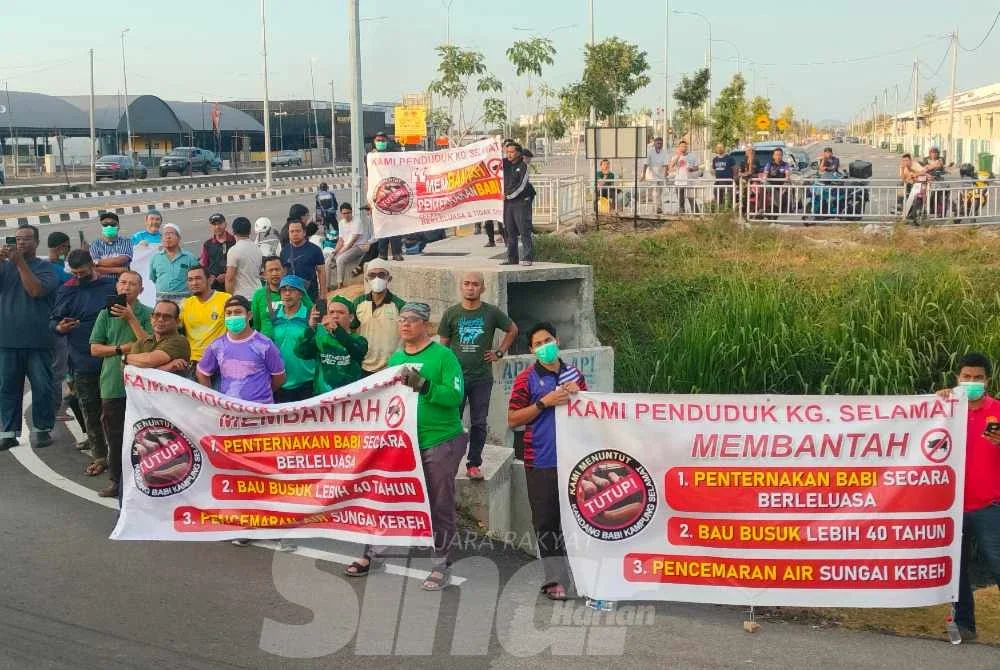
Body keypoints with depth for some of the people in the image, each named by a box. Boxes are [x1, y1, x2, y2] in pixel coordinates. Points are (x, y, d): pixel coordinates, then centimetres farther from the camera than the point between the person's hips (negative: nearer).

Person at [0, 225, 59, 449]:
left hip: (38, 340, -3)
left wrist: (20, 262, -13)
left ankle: (42, 429, 11)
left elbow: (36, 290, -12)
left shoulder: (45, 266, 3)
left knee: (42, 387, 1)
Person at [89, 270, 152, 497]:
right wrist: (121, 349, -8)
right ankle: (116, 480, 18)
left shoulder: (147, 314, -1)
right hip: (112, 383, 3)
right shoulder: (106, 314, 8)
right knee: (114, 436, 8)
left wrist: (131, 318, -14)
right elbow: (94, 348, 6)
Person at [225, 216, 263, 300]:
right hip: (257, 294, 7)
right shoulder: (257, 249, 10)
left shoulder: (234, 251, -11)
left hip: (241, 296, -6)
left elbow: (230, 277, -13)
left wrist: (229, 296, -6)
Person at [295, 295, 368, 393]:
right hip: (323, 395, 2)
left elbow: (358, 353, -21)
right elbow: (300, 353, -10)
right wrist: (311, 328, -25)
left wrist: (336, 329, -33)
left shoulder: (358, 340, 2)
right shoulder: (319, 339, 7)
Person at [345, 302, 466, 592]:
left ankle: (442, 564, 15)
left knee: (440, 506, 3)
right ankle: (372, 552, 25)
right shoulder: (396, 358, 11)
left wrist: (423, 385, -28)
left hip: (439, 442, -5)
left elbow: (454, 396, -18)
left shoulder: (443, 356, -8)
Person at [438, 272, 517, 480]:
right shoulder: (451, 313, 2)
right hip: (455, 376, 0)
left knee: (479, 423, 4)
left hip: (482, 378, 0)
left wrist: (500, 352, 8)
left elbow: (512, 330, 16)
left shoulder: (491, 312, 1)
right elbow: (443, 344, 7)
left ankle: (474, 464, 14)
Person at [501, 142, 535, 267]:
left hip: (521, 201, -6)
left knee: (524, 230, -8)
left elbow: (521, 185, -10)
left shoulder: (522, 166, -5)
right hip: (507, 202, 6)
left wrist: (509, 195, -9)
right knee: (510, 231, 8)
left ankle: (528, 258, -9)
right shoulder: (505, 164, 11)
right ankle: (512, 258, 12)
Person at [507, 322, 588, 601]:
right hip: (541, 461, -3)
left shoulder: (574, 374, 12)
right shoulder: (527, 378, 0)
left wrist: (577, 395, 0)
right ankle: (555, 579, 7)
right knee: (546, 520, -1)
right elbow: (512, 420, -4)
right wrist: (544, 402, -14)